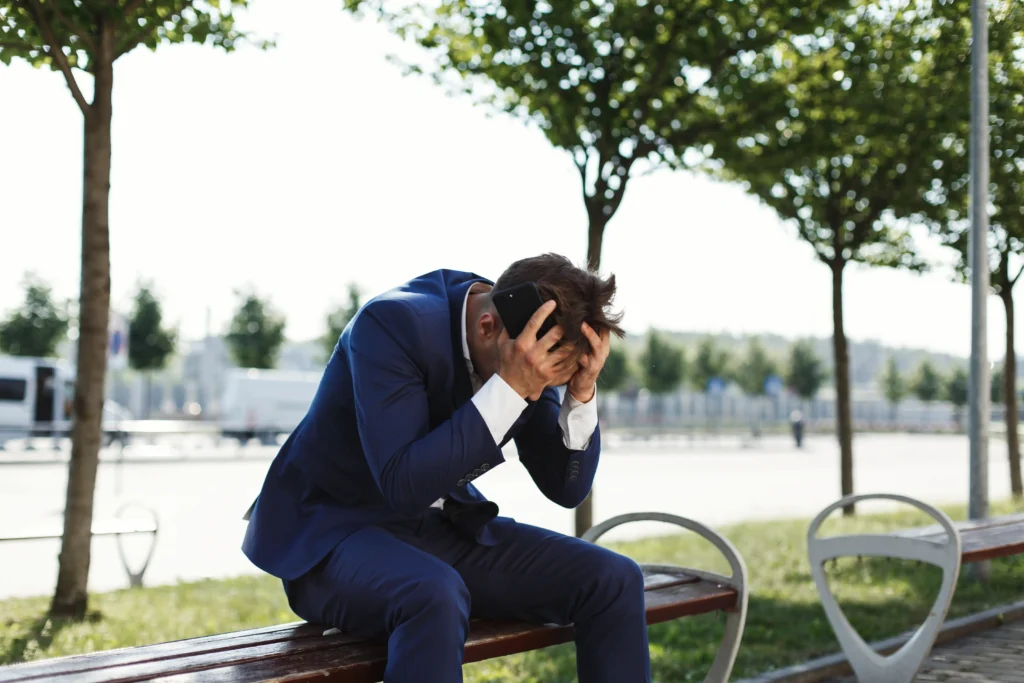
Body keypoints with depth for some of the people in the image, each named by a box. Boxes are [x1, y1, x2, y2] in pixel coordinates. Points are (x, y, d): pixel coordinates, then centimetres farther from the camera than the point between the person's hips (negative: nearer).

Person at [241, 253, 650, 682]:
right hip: (337, 525, -6)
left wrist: (582, 394, -19)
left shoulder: (531, 357, -6)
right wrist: (508, 388, -35)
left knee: (615, 580, -10)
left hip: (441, 526, 6)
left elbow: (567, 488, -2)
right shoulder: (393, 322, -25)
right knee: (435, 597, -40)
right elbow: (404, 487, -32)